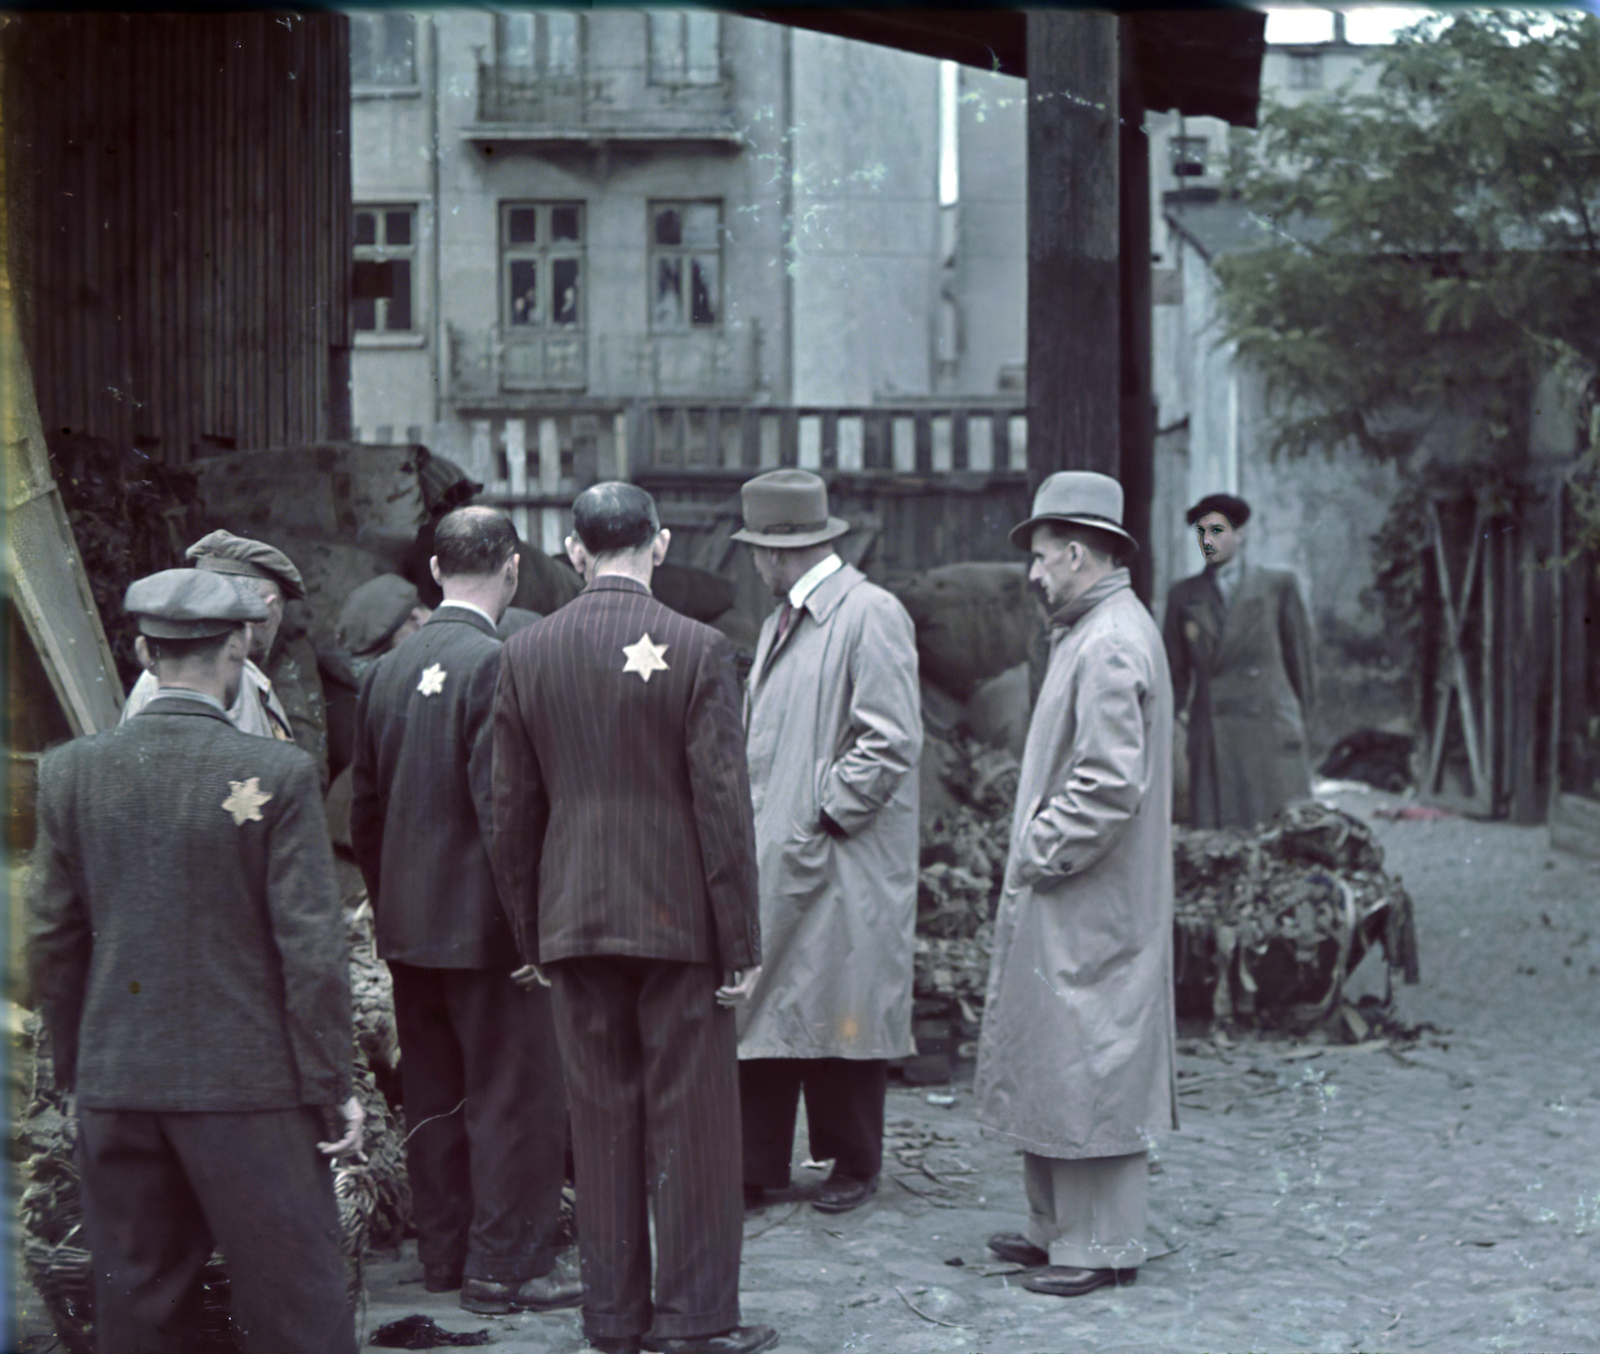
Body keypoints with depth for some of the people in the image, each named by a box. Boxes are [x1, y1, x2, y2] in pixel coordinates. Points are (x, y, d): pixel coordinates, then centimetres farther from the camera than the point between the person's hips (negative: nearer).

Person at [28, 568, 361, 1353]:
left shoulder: (71, 772, -1)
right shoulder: (277, 775, -12)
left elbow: (51, 941, 5)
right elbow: (311, 948, -12)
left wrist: (75, 1066, 17)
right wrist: (332, 1087, -3)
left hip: (114, 1085, 4)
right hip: (250, 1083, -4)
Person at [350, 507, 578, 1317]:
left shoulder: (386, 673, 7)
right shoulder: (498, 665, -16)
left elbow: (364, 809, 12)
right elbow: (502, 804, -19)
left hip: (408, 923, 8)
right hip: (485, 921, -8)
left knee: (432, 1096, 15)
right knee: (514, 1094, 1)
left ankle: (444, 1254, 25)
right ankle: (505, 1266, 5)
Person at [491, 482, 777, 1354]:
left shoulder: (524, 654, 2)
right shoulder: (697, 651, -10)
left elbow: (513, 810, 6)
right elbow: (722, 806, -10)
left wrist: (530, 931, 15)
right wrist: (740, 940, -4)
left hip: (573, 920, 4)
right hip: (678, 918, -3)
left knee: (601, 1119, 10)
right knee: (691, 1119, 4)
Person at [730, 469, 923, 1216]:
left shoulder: (871, 615, -10)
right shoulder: (781, 622, 17)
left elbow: (892, 740, -15)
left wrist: (827, 815, -13)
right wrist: (753, 816, 12)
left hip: (841, 866, -8)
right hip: (771, 856, 8)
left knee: (843, 1011, 1)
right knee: (759, 1007, 5)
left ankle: (853, 1163, 15)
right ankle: (755, 1166, 12)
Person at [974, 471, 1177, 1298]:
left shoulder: (1112, 646, -19)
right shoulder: (1089, 633, 15)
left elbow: (1110, 785, -24)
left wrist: (1040, 851, -15)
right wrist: (1035, 852, 15)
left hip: (1088, 906, -10)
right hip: (1058, 899, 10)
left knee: (1088, 1064, -3)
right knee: (1053, 1064, 16)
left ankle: (1103, 1246, 6)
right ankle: (1058, 1229, 26)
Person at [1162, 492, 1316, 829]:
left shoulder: (1278, 586, 7)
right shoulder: (1184, 595, 13)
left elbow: (1299, 657, 12)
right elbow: (1177, 673, 17)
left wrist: (1297, 720, 12)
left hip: (1270, 734, -2)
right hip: (1212, 743, 2)